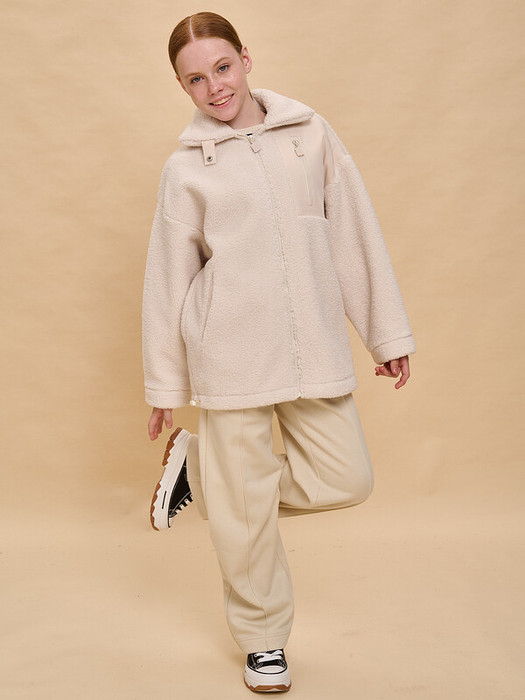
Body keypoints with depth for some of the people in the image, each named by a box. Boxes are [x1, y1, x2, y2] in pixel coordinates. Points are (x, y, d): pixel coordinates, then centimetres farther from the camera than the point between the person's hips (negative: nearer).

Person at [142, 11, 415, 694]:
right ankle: (264, 640, 29)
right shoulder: (186, 168, 1)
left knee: (346, 480, 4)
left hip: (314, 347, 3)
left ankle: (201, 469, 24)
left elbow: (357, 237, 6)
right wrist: (165, 386, 6)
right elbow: (168, 280, 4)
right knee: (248, 508, 5)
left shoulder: (310, 133, 5)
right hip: (230, 352, -2)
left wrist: (388, 333, 5)